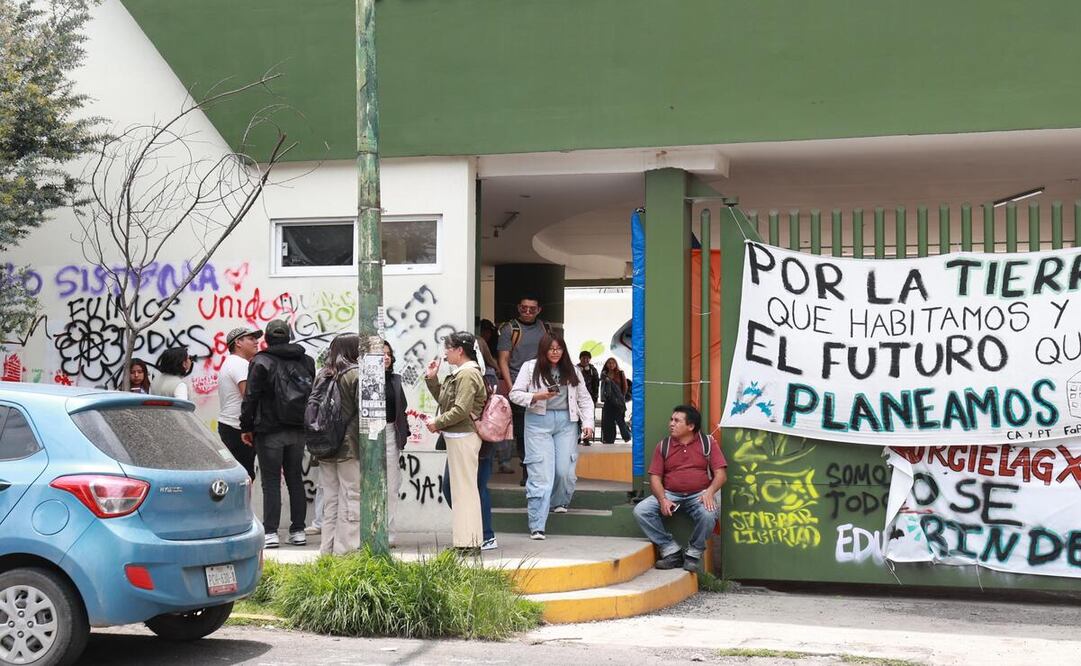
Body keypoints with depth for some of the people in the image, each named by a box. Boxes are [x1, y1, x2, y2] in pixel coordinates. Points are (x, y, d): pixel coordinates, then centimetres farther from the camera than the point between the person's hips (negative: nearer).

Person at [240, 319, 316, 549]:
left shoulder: (261, 362, -8)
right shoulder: (306, 361, 9)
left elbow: (250, 397, -10)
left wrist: (246, 427, -2)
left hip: (270, 432, -5)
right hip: (298, 432, 5)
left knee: (271, 482, -2)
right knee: (296, 480, 11)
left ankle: (270, 532, -5)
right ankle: (298, 531, 13)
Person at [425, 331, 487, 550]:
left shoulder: (467, 374, -15)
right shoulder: (459, 373, 16)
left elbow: (461, 410, -22)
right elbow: (442, 398, 24)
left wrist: (437, 422, -12)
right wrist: (431, 378, 14)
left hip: (463, 437, -10)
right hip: (456, 436, 10)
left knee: (464, 487, -6)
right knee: (461, 487, 14)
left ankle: (467, 541, -3)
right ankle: (471, 539, 19)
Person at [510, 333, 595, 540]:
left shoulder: (572, 370, 12)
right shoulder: (530, 367, 4)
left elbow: (584, 399, 13)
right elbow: (515, 394, 2)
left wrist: (587, 422, 1)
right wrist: (536, 396, -14)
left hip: (566, 422, 3)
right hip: (539, 422, -3)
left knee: (565, 470, -3)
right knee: (541, 472, -10)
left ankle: (560, 502, 31)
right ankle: (537, 527, -9)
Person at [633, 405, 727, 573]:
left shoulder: (708, 442, 6)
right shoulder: (663, 446, 11)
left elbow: (720, 474, 0)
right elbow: (655, 477, 5)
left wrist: (710, 492, -20)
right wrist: (662, 500, -14)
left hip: (699, 494, -3)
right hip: (670, 494, 3)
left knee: (708, 514, -36)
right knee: (640, 511, -22)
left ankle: (693, 554, -9)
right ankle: (671, 552, -12)